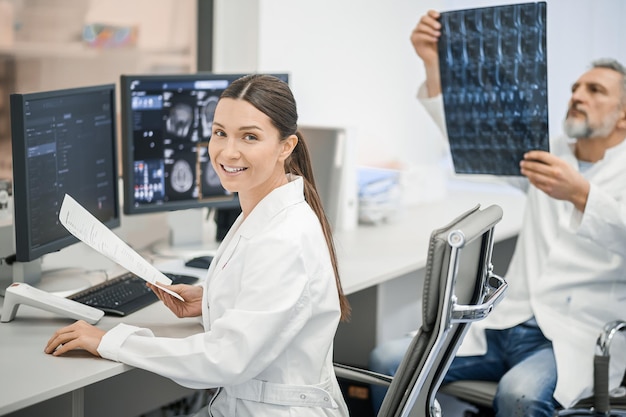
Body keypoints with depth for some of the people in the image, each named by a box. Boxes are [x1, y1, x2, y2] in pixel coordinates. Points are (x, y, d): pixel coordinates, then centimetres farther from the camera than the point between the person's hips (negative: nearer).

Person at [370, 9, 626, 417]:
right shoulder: (550, 155, 16)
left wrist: (580, 194, -39)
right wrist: (434, 63, -8)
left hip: (577, 339, -5)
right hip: (506, 323, 5)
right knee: (389, 360, -14)